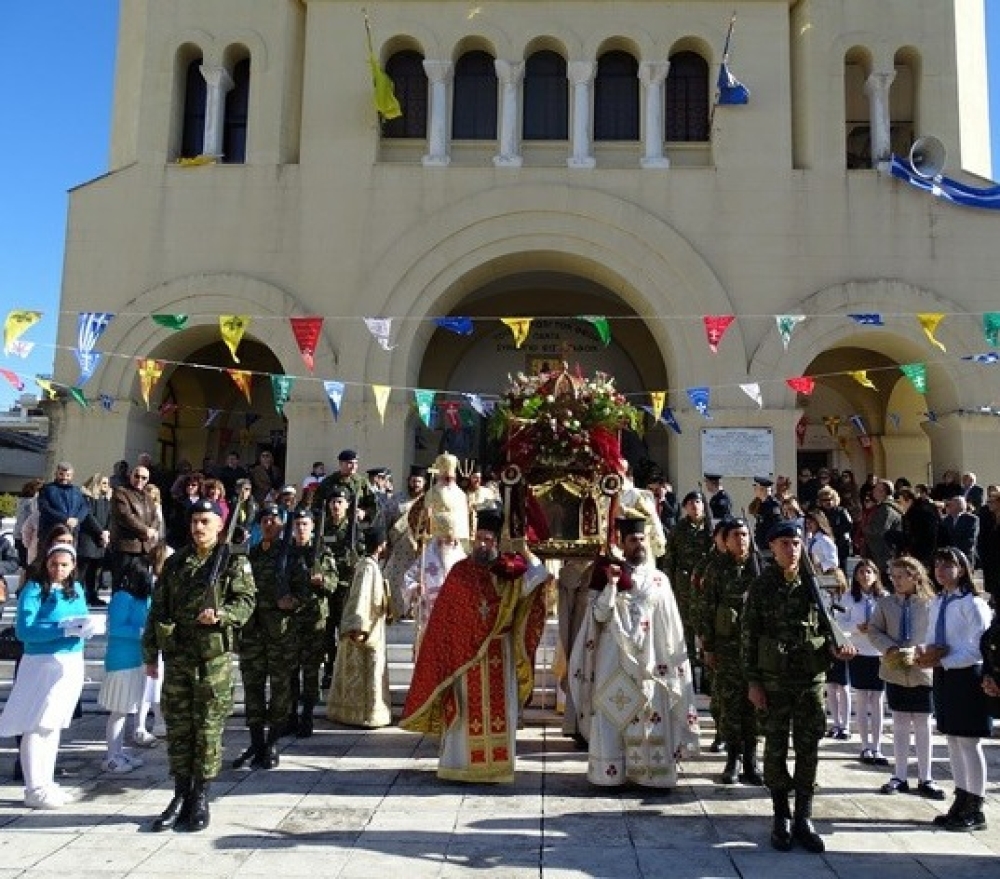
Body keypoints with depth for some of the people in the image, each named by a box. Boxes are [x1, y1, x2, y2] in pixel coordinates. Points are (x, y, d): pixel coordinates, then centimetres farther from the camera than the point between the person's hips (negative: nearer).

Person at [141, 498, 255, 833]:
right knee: (177, 728, 9)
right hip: (176, 657, 4)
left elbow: (245, 601, -5)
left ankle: (201, 798, 15)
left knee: (208, 729, 3)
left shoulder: (234, 562, 0)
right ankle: (180, 796, 21)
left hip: (214, 658, -4)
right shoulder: (174, 563, 11)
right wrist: (150, 654, 10)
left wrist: (221, 614, -24)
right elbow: (157, 609, 13)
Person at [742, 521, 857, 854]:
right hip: (773, 681, -2)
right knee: (775, 748, 6)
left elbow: (826, 626, 12)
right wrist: (752, 681, -5)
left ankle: (803, 818, 19)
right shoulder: (761, 587, -3)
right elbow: (749, 636, -2)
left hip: (812, 679, 2)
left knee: (808, 749, 6)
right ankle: (781, 818, 20)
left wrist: (836, 648, -10)